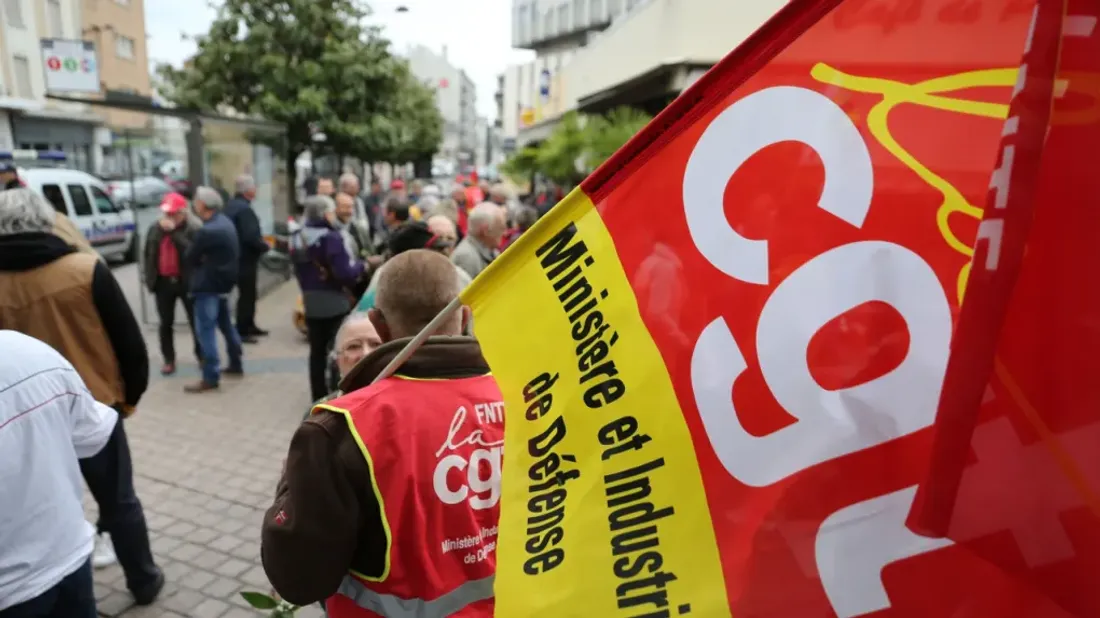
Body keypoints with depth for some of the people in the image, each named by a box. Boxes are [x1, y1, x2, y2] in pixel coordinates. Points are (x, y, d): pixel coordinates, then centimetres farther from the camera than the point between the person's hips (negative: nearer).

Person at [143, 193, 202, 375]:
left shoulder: (194, 228, -11)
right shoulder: (155, 228, 5)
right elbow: (148, 254, 12)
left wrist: (174, 232, -24)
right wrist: (149, 278, 8)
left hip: (187, 281, -4)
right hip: (163, 282, 4)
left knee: (195, 321, 6)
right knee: (165, 323, 10)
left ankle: (201, 356, 20)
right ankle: (169, 360, 19)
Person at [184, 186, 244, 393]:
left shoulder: (207, 231, -22)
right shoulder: (225, 222, 7)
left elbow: (189, 258, -12)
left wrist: (199, 265, 9)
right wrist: (205, 261, 2)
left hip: (208, 285, -10)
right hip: (224, 280, 10)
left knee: (205, 330, -5)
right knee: (226, 324, 20)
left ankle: (211, 377, -3)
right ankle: (236, 365, 31)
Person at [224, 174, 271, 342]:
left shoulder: (230, 205, 12)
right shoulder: (244, 209, -21)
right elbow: (251, 237, -28)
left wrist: (260, 242, 16)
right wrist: (265, 246, -10)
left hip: (237, 256, 10)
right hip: (246, 258, -10)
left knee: (248, 293, 19)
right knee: (247, 294, -2)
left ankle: (249, 326, 29)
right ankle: (241, 331, 3)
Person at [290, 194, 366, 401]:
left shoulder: (297, 239, 6)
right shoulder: (330, 237, -18)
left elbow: (300, 271, 15)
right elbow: (346, 272, -22)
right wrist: (360, 266, -4)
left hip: (311, 303, 7)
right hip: (336, 302, -7)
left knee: (317, 351, 13)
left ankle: (318, 396, 22)